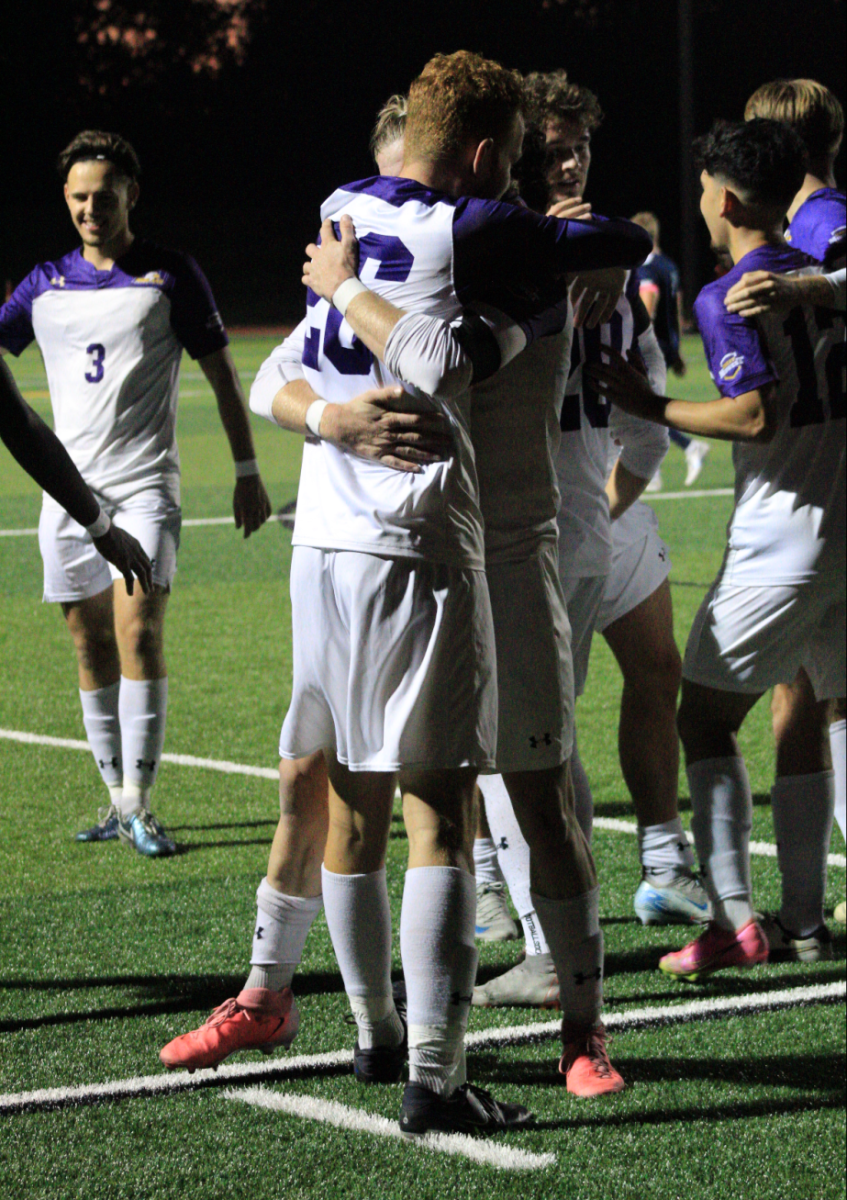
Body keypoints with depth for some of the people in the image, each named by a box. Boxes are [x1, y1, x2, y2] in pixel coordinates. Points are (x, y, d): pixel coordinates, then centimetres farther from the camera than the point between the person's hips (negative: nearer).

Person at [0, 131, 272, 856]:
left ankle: (140, 804, -16)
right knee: (93, 650, 6)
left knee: (138, 631, -17)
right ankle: (119, 802, 15)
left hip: (145, 484, -4)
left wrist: (248, 473, 3)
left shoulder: (170, 276, 2)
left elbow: (221, 372, 5)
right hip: (70, 488, 4)